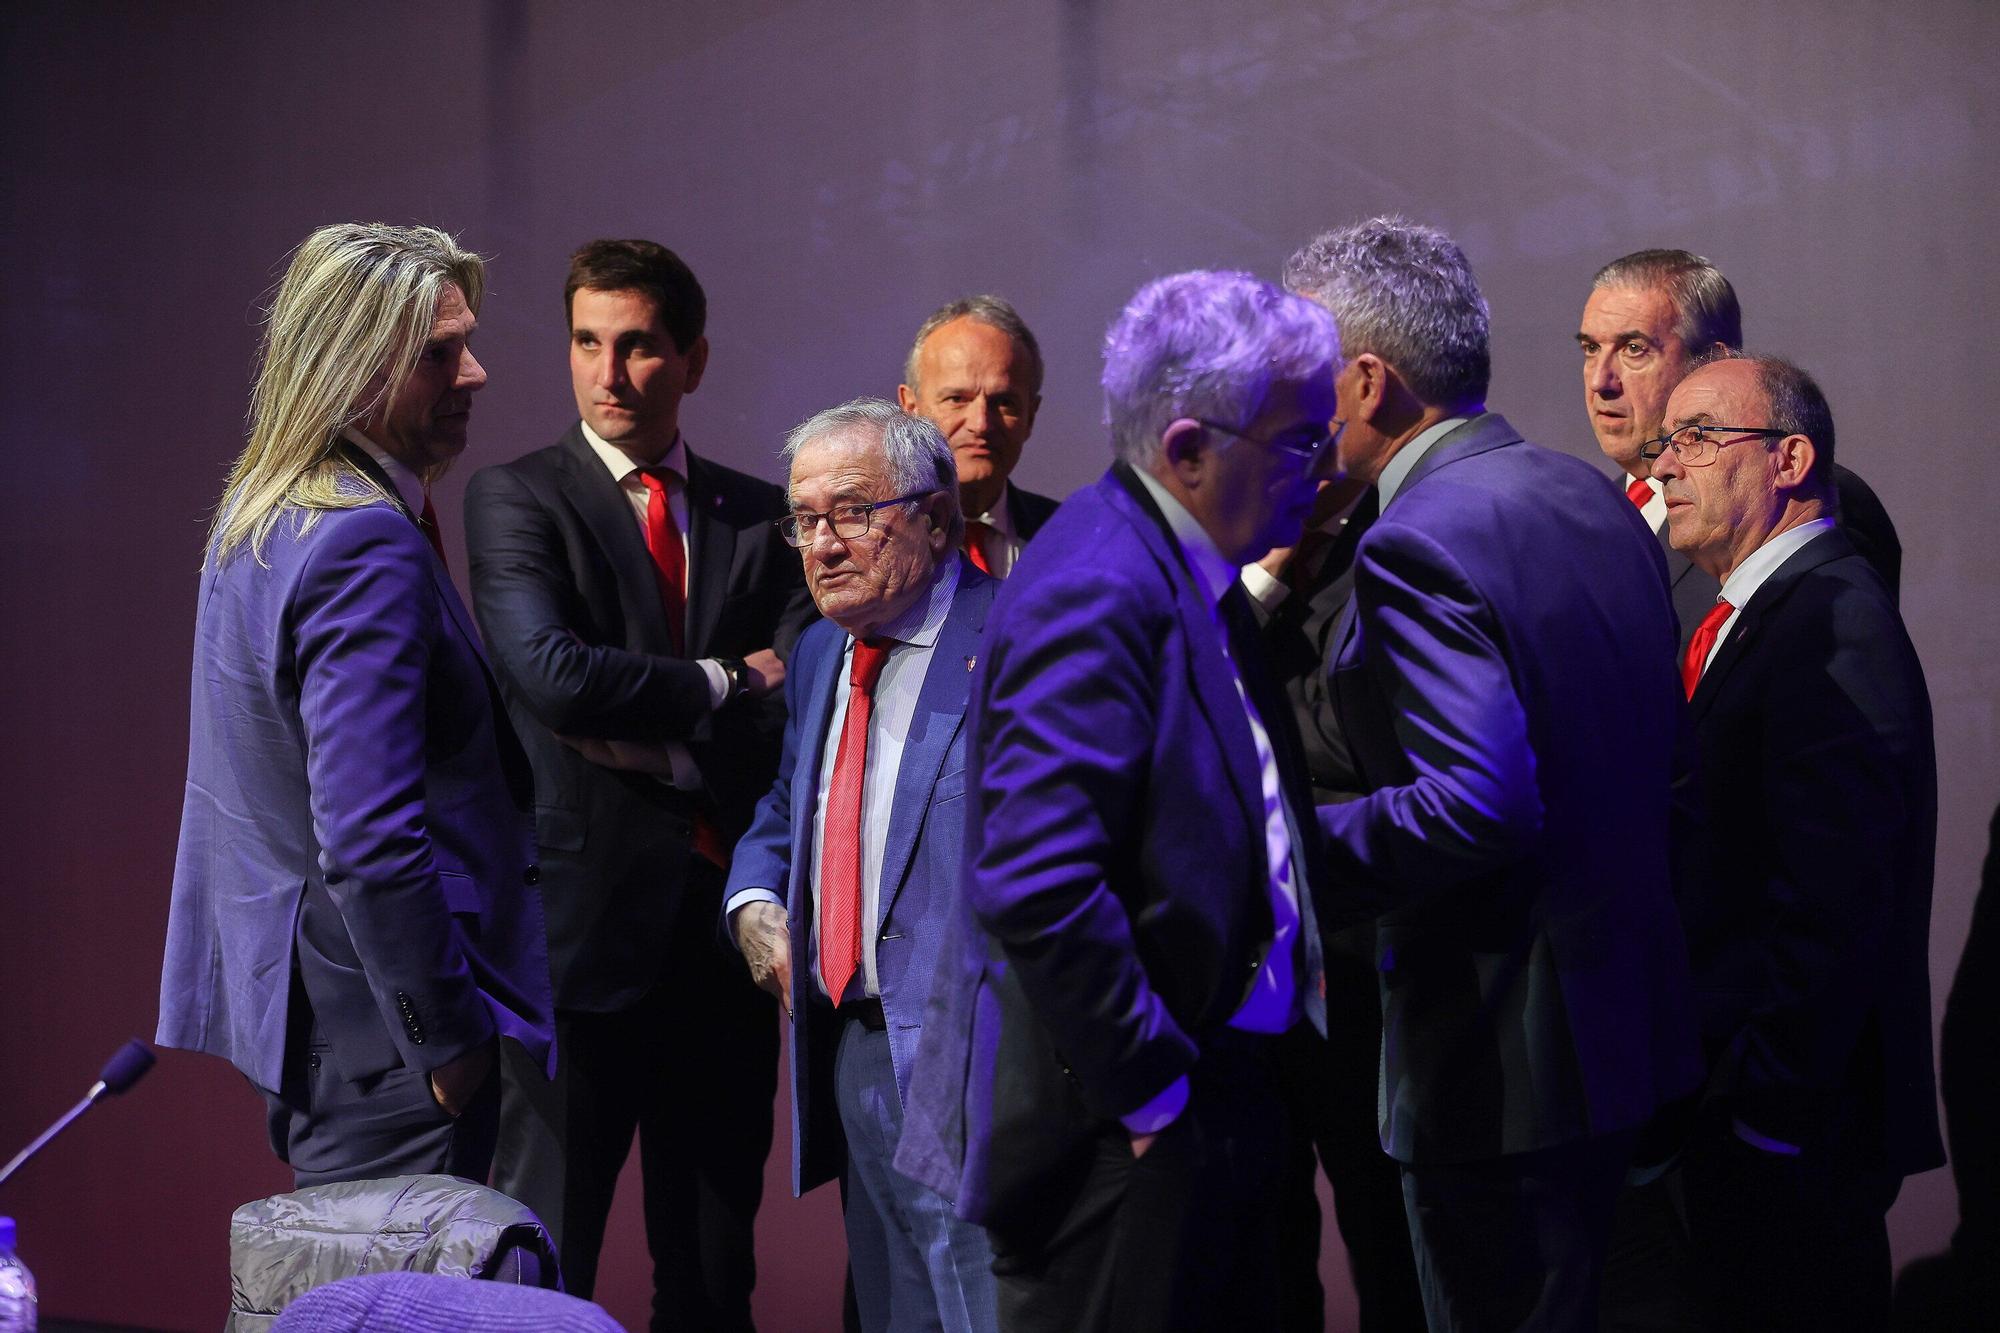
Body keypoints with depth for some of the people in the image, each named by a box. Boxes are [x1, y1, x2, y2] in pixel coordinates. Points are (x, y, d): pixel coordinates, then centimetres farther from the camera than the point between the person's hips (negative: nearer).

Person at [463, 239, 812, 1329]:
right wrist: (723, 685, -8)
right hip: (583, 922, -4)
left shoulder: (762, 516, 10)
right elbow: (550, 673, -17)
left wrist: (648, 738, -12)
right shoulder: (515, 497, -1)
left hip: (723, 925, 4)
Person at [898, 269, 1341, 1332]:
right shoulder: (1098, 592, -21)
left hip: (1202, 1114, 10)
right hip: (1119, 1149, -10)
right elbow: (1038, 886, -28)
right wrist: (1149, 1087, -20)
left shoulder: (1182, 574, 11)